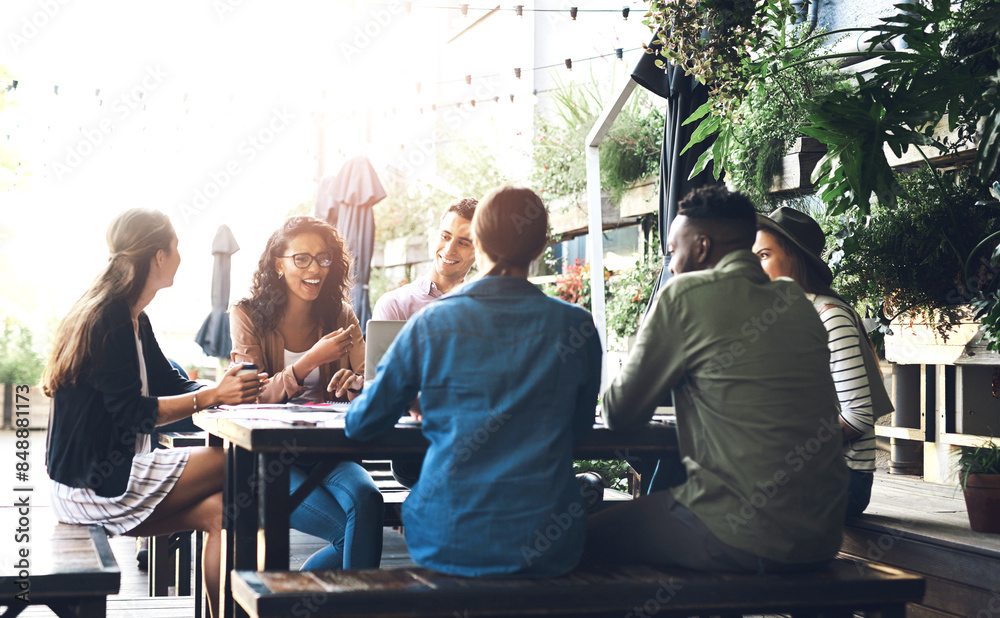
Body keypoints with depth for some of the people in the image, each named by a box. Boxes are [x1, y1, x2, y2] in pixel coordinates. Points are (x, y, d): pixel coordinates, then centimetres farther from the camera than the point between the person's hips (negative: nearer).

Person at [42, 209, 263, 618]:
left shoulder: (133, 321, 15)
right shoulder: (108, 321, -16)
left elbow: (169, 384, 16)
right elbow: (133, 413, -21)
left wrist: (225, 386, -1)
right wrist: (212, 396, -23)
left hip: (110, 472, 9)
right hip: (92, 484, -9)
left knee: (220, 508, -10)